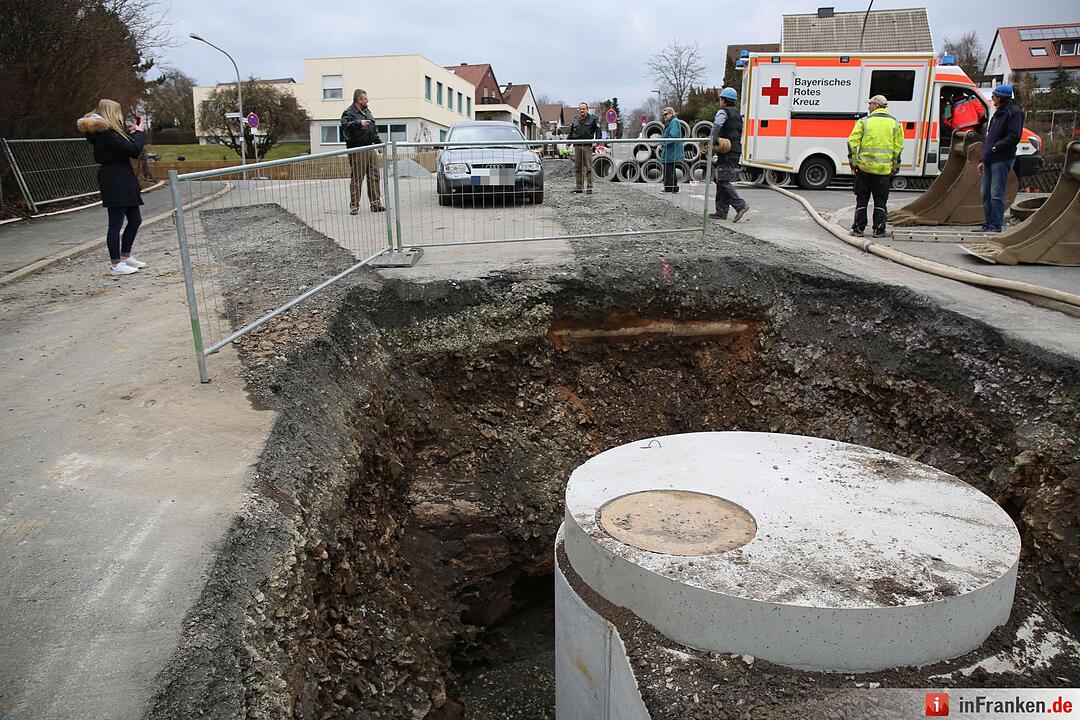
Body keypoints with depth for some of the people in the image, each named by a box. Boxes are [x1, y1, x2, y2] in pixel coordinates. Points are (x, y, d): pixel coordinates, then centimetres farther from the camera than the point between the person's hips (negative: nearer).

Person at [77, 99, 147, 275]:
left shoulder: (107, 131, 15)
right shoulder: (106, 133, -16)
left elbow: (125, 147, 20)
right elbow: (133, 149, -19)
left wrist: (132, 132, 14)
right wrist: (139, 132, -4)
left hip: (122, 182, 10)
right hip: (114, 182, -10)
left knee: (135, 219, 15)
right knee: (116, 223, -5)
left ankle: (125, 256, 26)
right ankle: (115, 264, 1)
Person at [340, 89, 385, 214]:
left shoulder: (367, 112, 19)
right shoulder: (349, 112, -6)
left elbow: (374, 130, 27)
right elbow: (345, 125, -25)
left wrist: (379, 142, 21)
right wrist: (359, 123, -37)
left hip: (370, 148, 8)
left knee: (374, 177, 6)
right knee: (356, 178, -7)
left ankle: (376, 204, 12)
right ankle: (354, 206, -3)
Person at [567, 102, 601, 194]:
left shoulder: (592, 119, 6)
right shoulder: (575, 120, 18)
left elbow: (598, 130, 3)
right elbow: (571, 133, 23)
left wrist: (597, 140, -11)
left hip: (587, 146, -4)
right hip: (577, 146, 4)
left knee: (588, 168, -5)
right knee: (577, 167, 5)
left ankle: (590, 187, -3)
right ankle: (578, 187, 10)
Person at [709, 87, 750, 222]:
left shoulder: (723, 111, -4)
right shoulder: (737, 114, 25)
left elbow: (717, 126, -24)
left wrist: (712, 141, -30)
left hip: (726, 152, -9)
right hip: (736, 151, 9)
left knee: (723, 181, -11)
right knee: (722, 181, 10)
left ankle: (740, 205, -17)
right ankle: (721, 212, 9)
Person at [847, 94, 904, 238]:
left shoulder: (864, 121, -1)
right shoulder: (895, 124, 5)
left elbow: (852, 142, -5)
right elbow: (898, 147, 4)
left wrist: (853, 163, 2)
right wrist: (895, 167, 11)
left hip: (864, 167, -1)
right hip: (884, 168, 1)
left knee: (862, 199, 8)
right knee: (880, 201, 8)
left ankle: (859, 228, 10)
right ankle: (879, 230, 7)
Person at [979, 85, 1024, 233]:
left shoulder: (1014, 112, -7)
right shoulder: (998, 113, 22)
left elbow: (1014, 136, -17)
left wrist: (996, 147, -16)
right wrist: (982, 159, 20)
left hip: (1002, 160, -9)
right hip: (989, 160, 9)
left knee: (996, 194, -9)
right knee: (986, 194, 9)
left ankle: (996, 226, -7)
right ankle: (988, 224, 15)